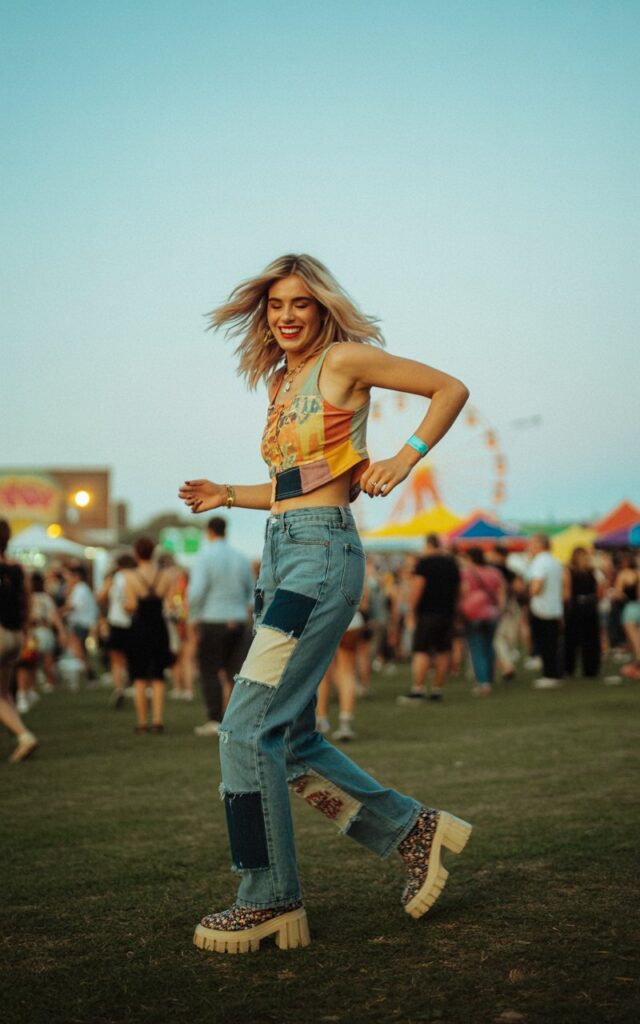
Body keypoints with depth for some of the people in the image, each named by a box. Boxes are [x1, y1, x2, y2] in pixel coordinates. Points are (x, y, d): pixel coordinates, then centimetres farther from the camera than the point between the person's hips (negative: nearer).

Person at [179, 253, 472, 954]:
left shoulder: (344, 359, -3)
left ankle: (270, 898, 0)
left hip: (322, 555, -9)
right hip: (282, 555, 9)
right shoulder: (282, 384, 19)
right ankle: (414, 829, 21)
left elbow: (450, 389, 0)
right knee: (289, 738, 9)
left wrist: (405, 457, -8)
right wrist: (227, 496, 19)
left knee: (248, 728, -11)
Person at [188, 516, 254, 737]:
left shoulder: (205, 556, -9)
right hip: (239, 621, 5)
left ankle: (215, 720, 1)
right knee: (237, 671, 6)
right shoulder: (241, 558, 7)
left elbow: (197, 590, -17)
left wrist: (194, 617, -4)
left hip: (212, 621, -4)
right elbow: (251, 591, 15)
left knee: (209, 672, 3)